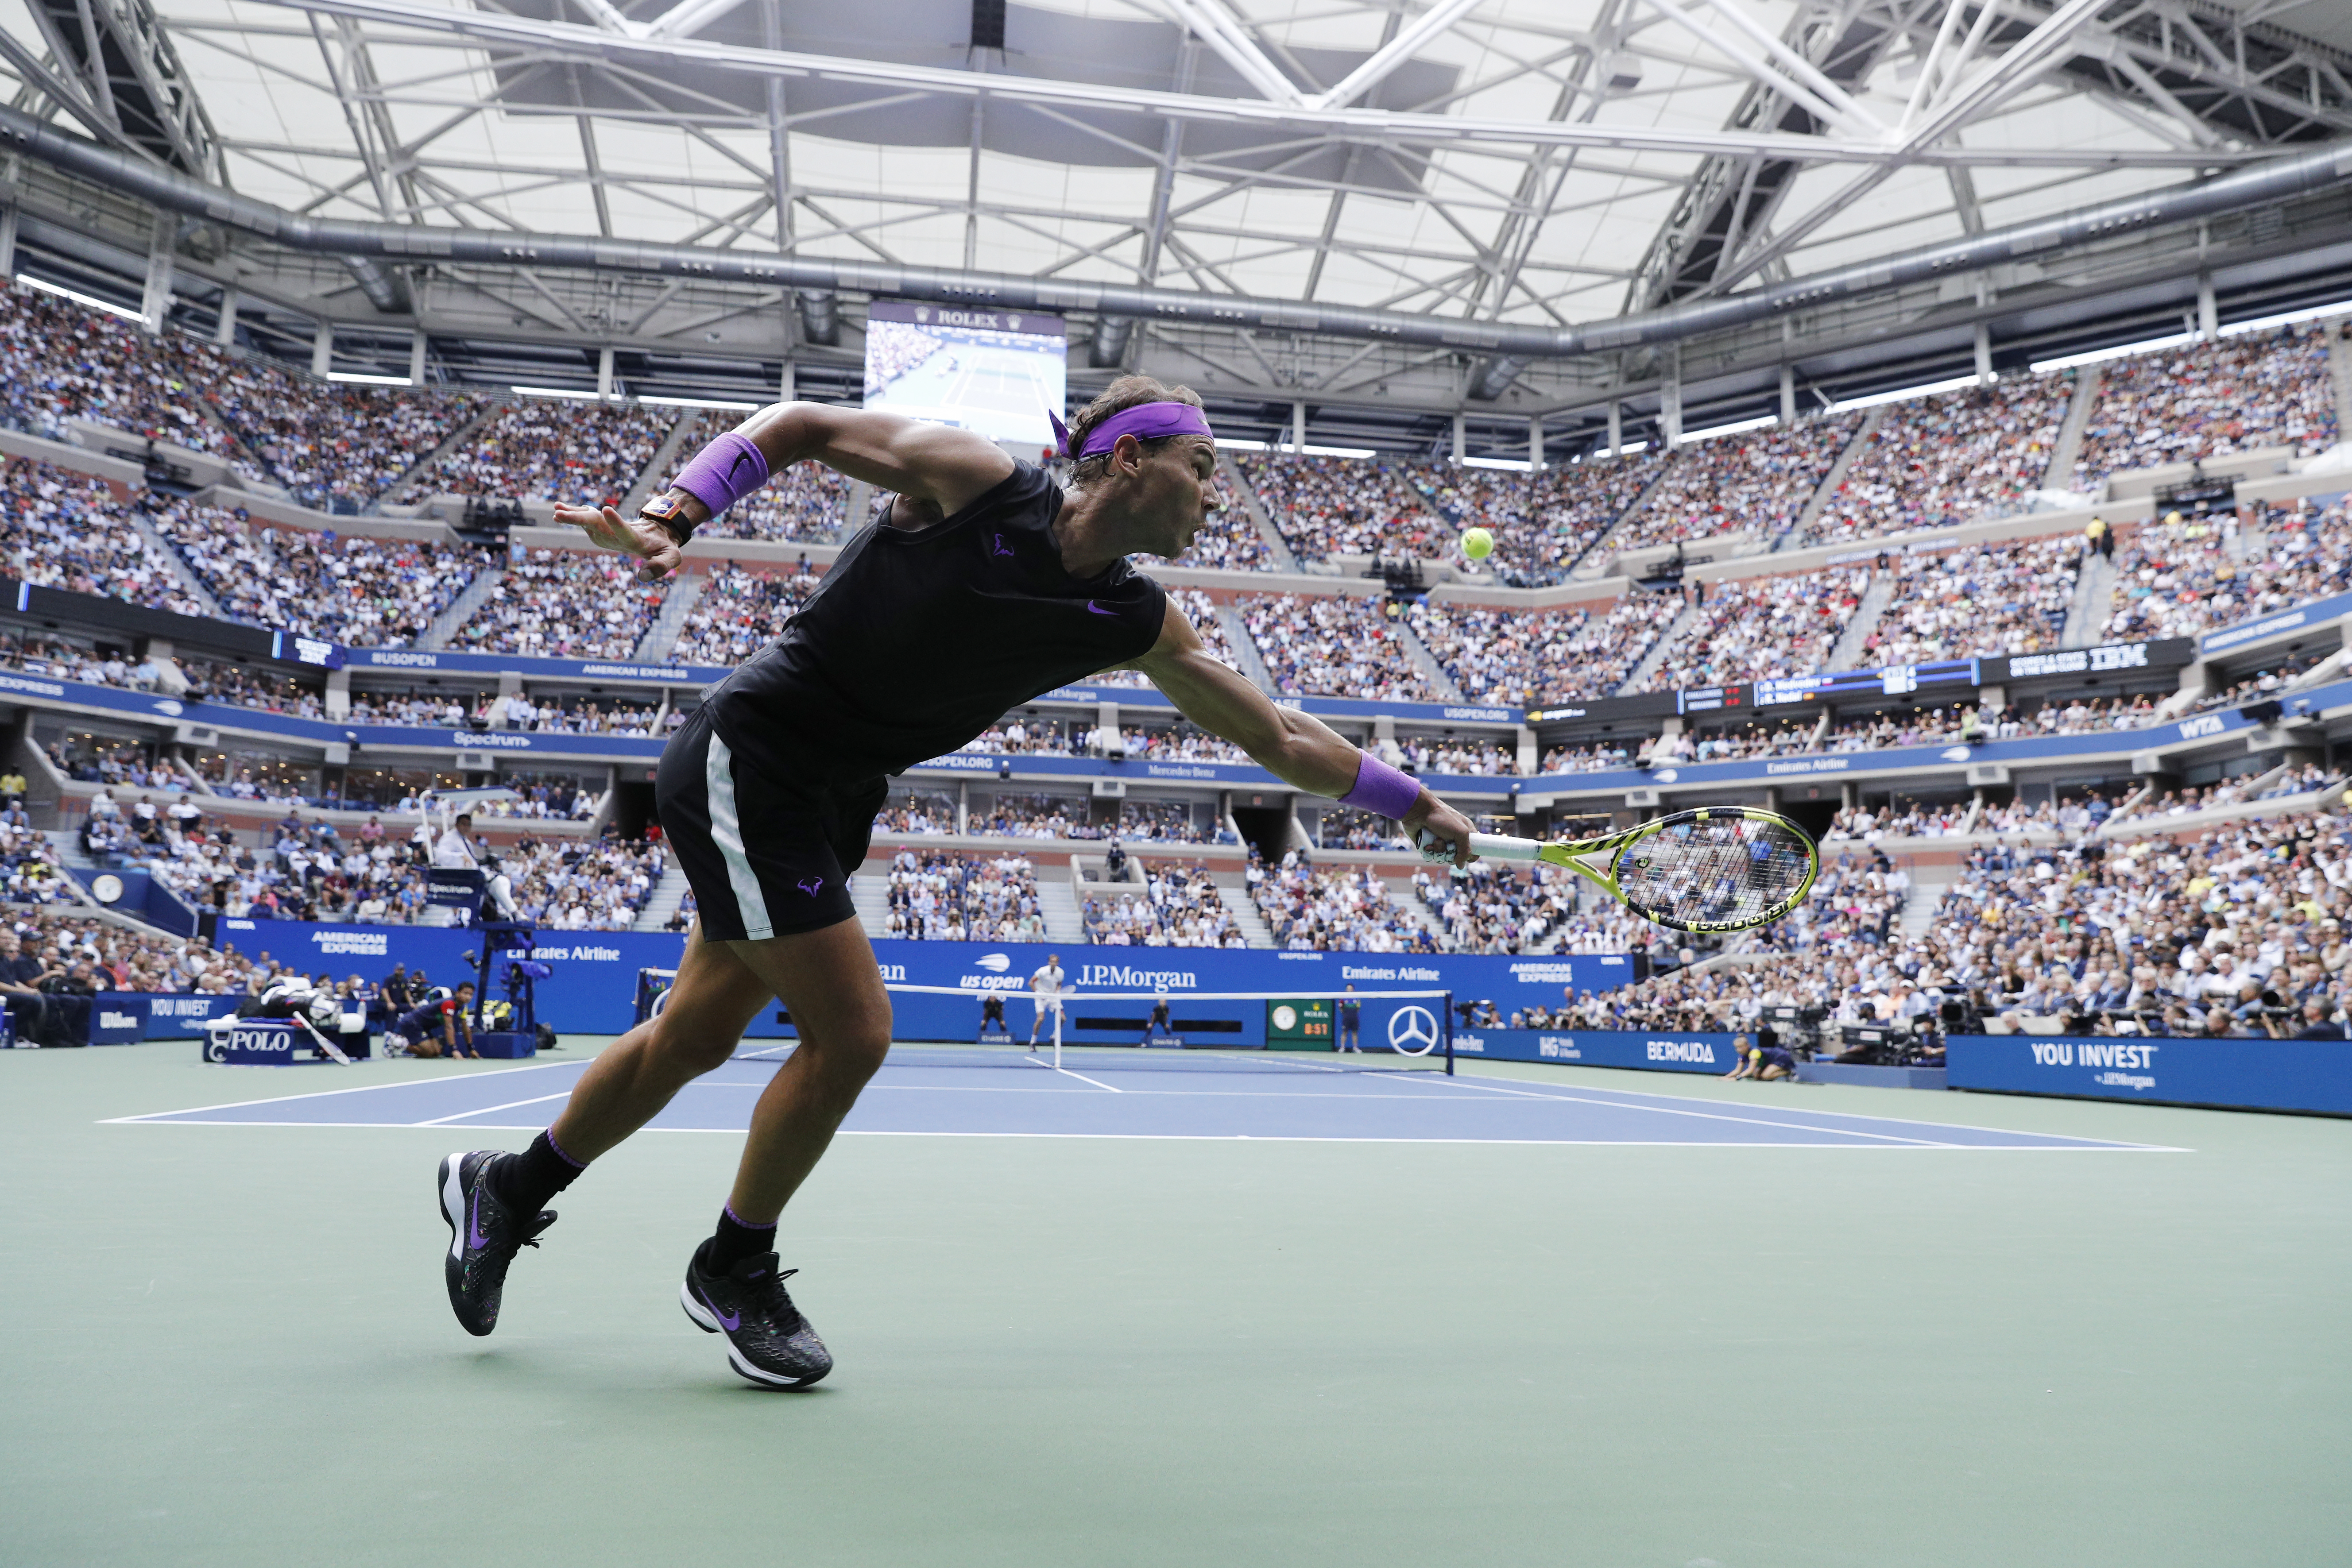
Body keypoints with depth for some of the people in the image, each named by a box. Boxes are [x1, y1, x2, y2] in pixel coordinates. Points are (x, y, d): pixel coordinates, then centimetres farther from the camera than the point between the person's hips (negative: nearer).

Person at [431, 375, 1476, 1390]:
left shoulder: (1134, 623, -1)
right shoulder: (979, 482, -17)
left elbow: (1276, 735, 7)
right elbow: (797, 426, -9)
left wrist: (1410, 803, 9)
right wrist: (666, 522, -20)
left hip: (831, 806, 7)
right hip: (744, 761, -7)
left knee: (693, 1036, 13)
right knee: (851, 1031, -9)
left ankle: (508, 1190, 37)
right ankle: (733, 1270, 15)